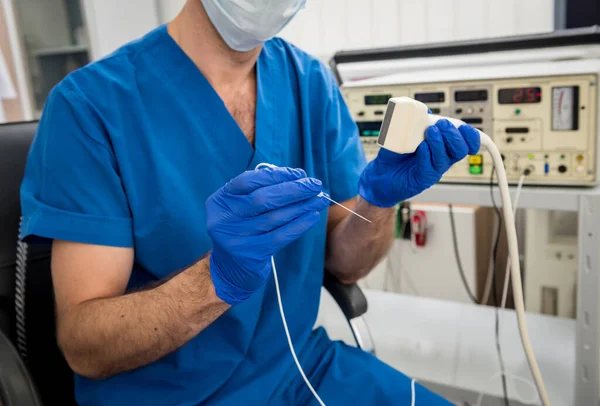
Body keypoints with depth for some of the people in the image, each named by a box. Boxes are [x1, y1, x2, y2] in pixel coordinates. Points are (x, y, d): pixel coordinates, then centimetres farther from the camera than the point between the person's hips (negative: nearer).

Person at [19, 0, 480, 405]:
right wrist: (221, 278, -32)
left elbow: (343, 264, 0)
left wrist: (379, 197, -19)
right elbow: (83, 347, -15)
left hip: (303, 365, 4)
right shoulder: (93, 102, -15)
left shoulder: (312, 84, -3)